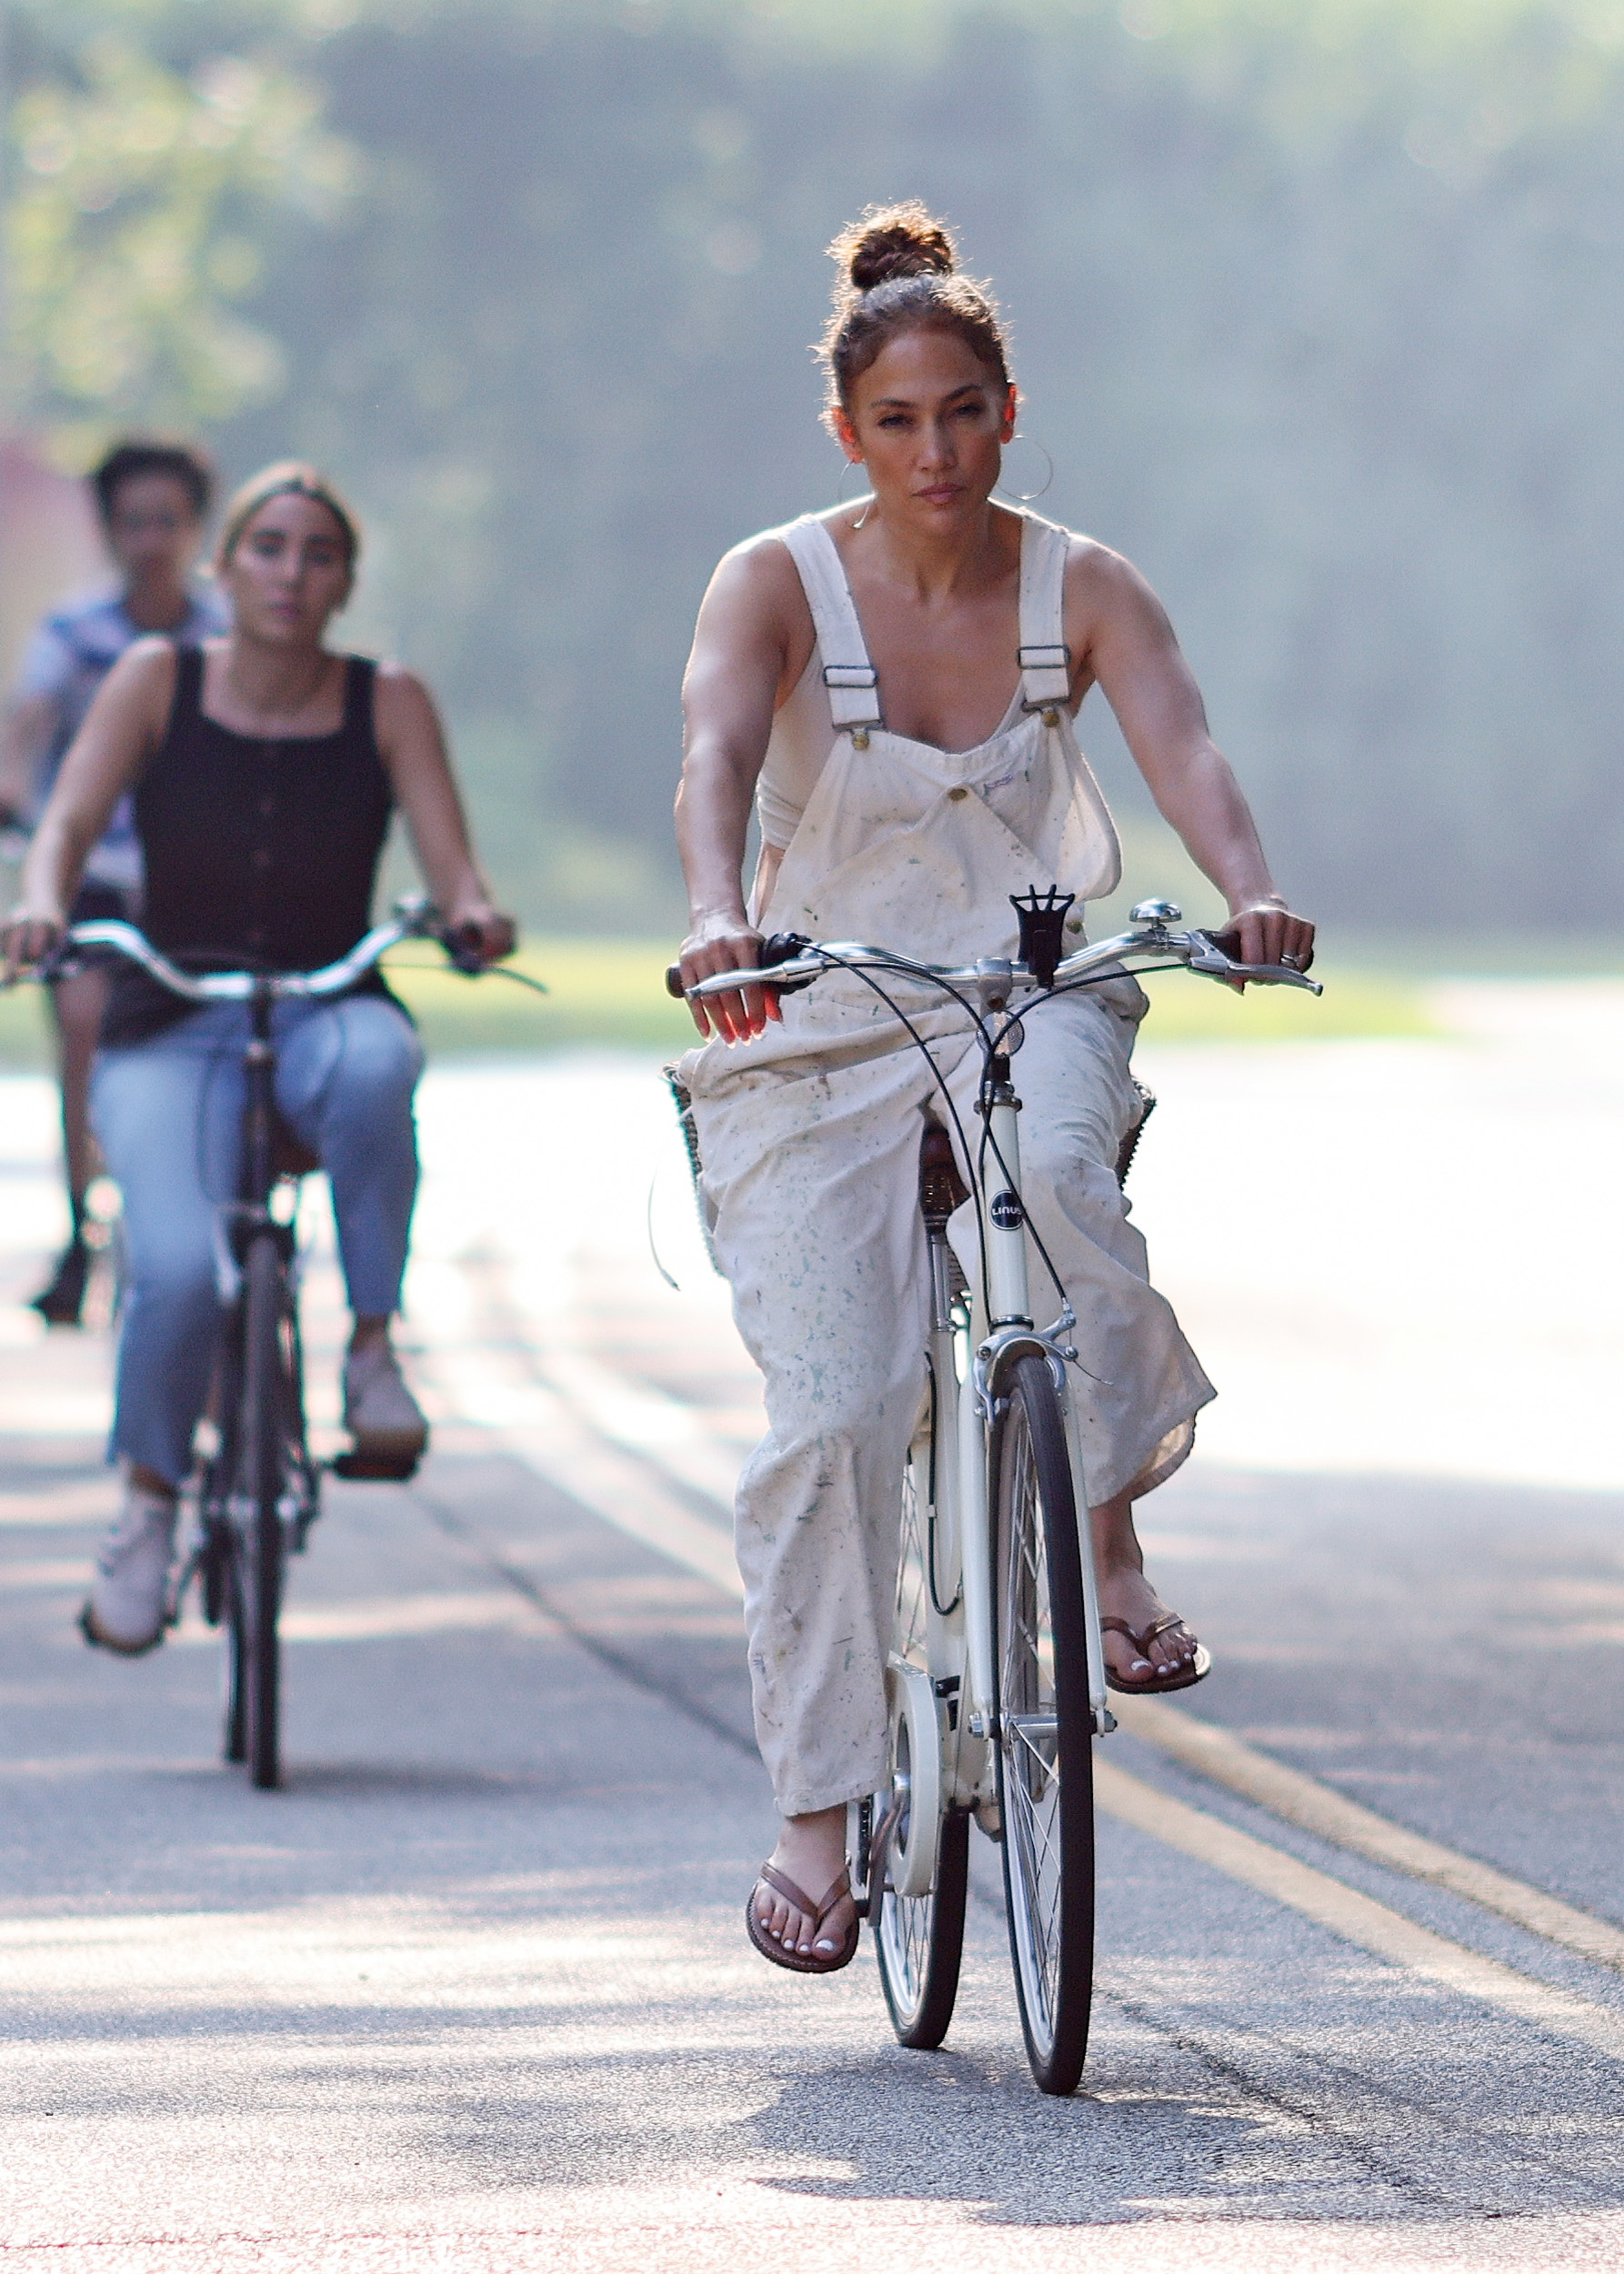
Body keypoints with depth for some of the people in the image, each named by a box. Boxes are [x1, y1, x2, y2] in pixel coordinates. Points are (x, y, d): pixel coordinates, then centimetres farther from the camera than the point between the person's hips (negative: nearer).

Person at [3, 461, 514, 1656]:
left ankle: (373, 1345, -23)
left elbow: (450, 862, -6)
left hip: (329, 1010, 0)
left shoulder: (388, 702, 1)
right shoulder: (159, 680, 0)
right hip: (172, 1030, 0)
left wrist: (474, 911, -30)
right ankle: (149, 1500, 0)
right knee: (179, 1268, -27)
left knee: (371, 1067, -40)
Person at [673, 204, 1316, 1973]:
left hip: (1030, 996, 1)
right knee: (829, 1414, -10)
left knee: (1054, 1162, -36)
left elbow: (1182, 751, -18)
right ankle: (816, 1813, 0)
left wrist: (1249, 895, -39)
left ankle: (1109, 1529, -17)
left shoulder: (1079, 589, -2)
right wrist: (717, 912, -46)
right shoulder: (776, 583, -8)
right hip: (819, 1031, -1)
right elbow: (715, 757, -25)